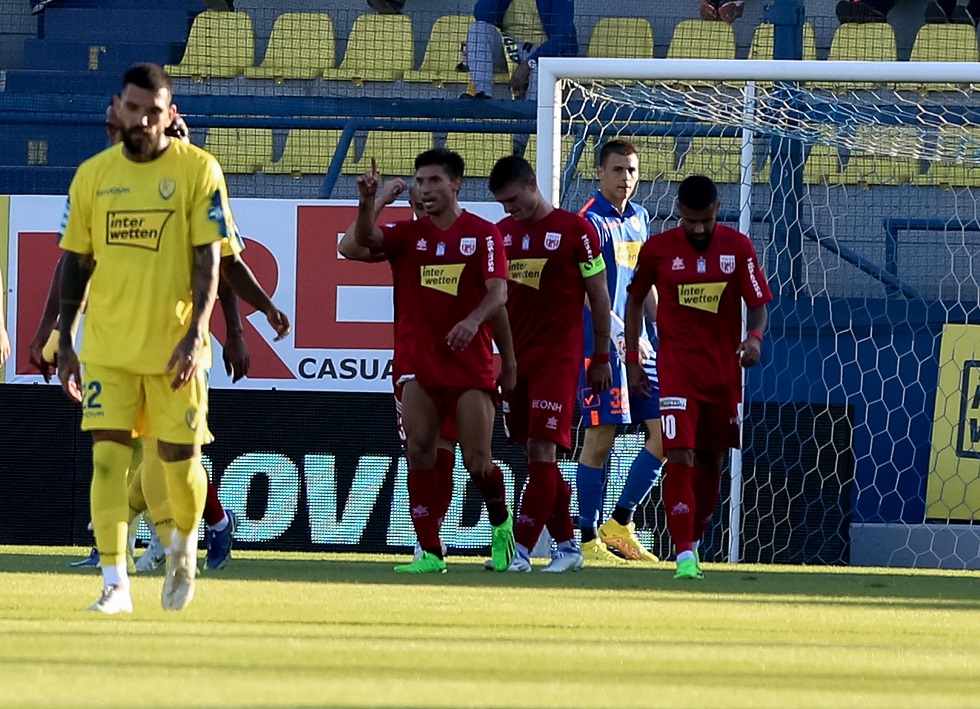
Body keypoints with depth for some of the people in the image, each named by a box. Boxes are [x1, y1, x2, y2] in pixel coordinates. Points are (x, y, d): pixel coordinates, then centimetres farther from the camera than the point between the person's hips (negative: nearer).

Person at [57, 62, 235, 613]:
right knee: (108, 455, -9)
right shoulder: (93, 175, 6)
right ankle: (115, 584, -8)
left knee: (179, 460, 3)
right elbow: (77, 262, 11)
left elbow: (209, 259, -6)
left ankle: (185, 543, 34)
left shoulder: (199, 171, -3)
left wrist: (195, 333, -17)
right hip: (107, 345, 2)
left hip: (174, 345, -2)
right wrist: (65, 343, 9)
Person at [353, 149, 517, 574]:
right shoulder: (409, 235, 7)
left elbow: (498, 292, -10)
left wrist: (474, 320, -30)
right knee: (418, 451, -10)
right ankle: (430, 552, -6)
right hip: (421, 363, 2)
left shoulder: (483, 234, 0)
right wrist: (367, 201, -30)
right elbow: (365, 239, -11)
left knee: (477, 461, -4)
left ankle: (501, 522, 26)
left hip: (471, 362, -2)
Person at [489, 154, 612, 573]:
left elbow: (599, 298, 1)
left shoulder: (576, 231, -4)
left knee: (542, 450, -12)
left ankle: (521, 550, -15)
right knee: (536, 456, 6)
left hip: (558, 358, -6)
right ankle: (567, 547, 15)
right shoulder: (501, 234, 10)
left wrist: (601, 358, 1)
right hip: (514, 358, 6)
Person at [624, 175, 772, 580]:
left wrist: (754, 337, -24)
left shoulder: (738, 248, -3)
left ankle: (694, 542, 31)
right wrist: (632, 357, 5)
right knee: (680, 459, -15)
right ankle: (684, 555, -17)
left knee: (712, 462, 12)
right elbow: (635, 300, 10)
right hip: (677, 368, -2)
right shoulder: (657, 250, -3)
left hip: (725, 371, 2)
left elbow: (759, 305, -3)